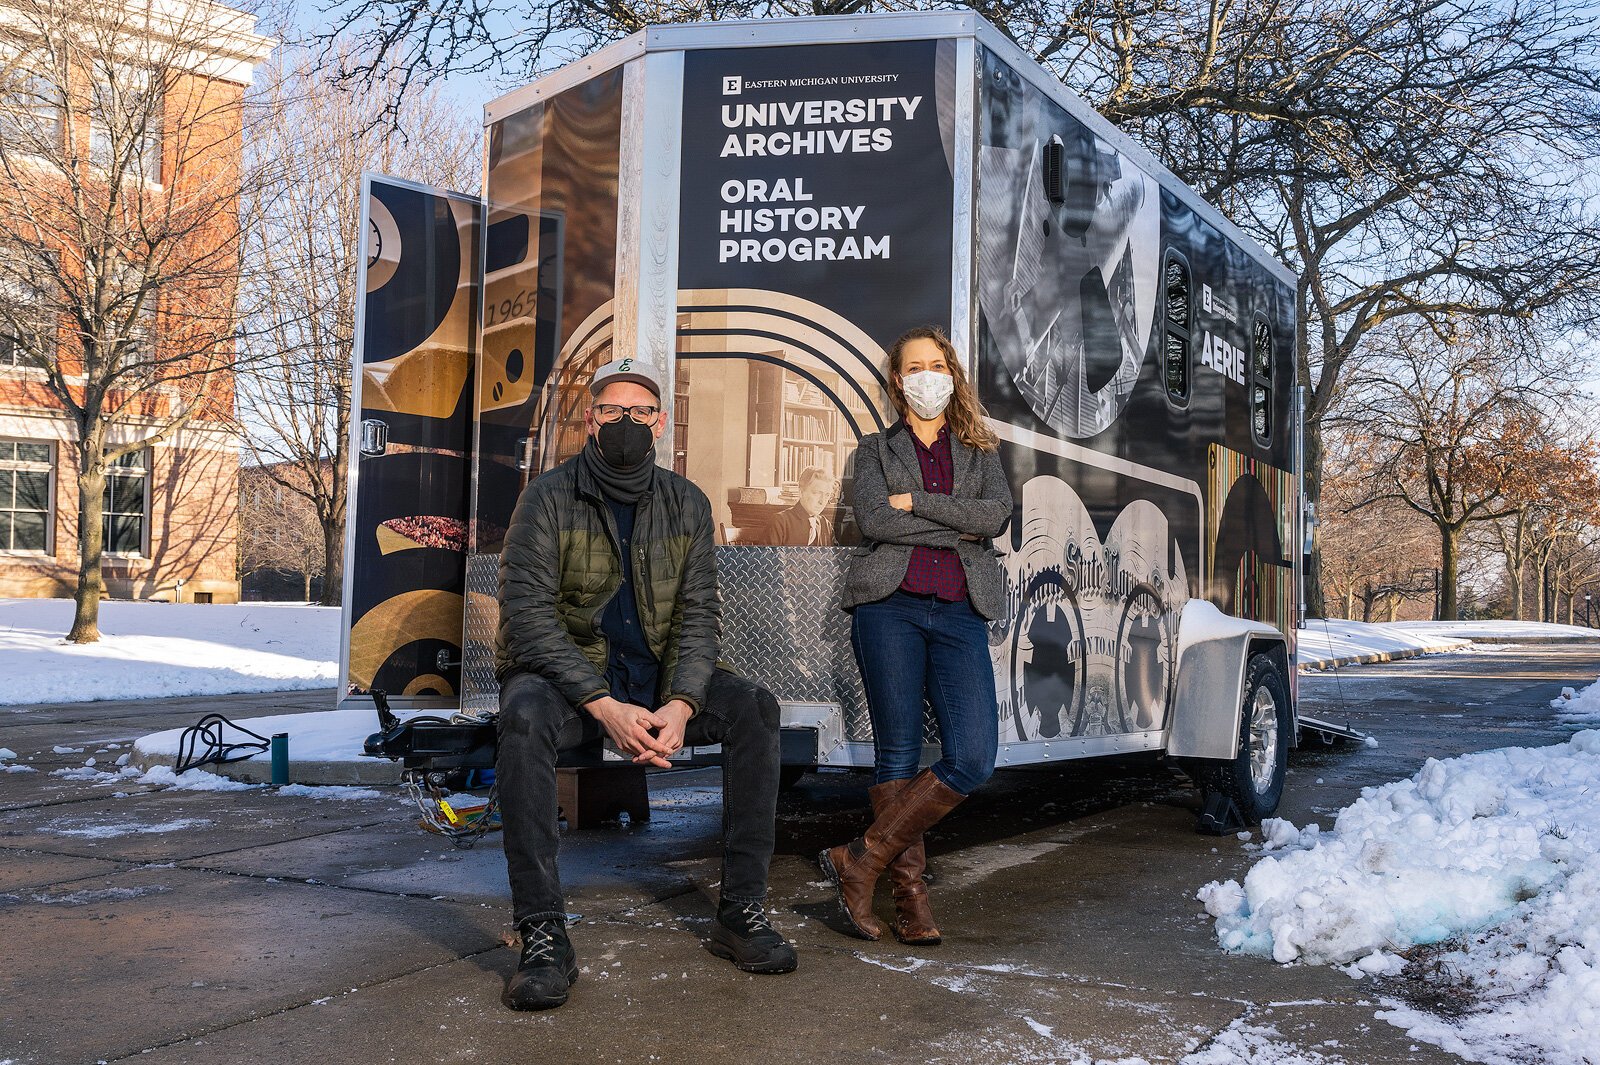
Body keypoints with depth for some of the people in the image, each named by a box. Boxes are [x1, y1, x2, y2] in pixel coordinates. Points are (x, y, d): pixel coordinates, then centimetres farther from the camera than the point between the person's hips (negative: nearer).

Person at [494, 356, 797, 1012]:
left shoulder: (686, 504, 3)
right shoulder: (550, 497, -8)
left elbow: (699, 613, -2)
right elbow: (528, 613, -17)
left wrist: (680, 704, -21)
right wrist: (604, 706, -28)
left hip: (656, 677, 3)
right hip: (563, 673, -3)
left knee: (755, 709, -20)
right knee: (524, 717, -36)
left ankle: (741, 910, -13)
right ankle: (543, 934, -30)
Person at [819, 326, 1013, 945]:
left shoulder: (979, 451, 21)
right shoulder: (876, 449, 16)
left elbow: (997, 514, 0)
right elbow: (872, 519, -4)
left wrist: (915, 503, -3)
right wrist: (957, 528, -3)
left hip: (960, 613, 2)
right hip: (889, 605, -1)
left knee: (973, 758, -13)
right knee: (898, 753, -4)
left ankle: (861, 859, -4)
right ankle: (909, 894, 4)